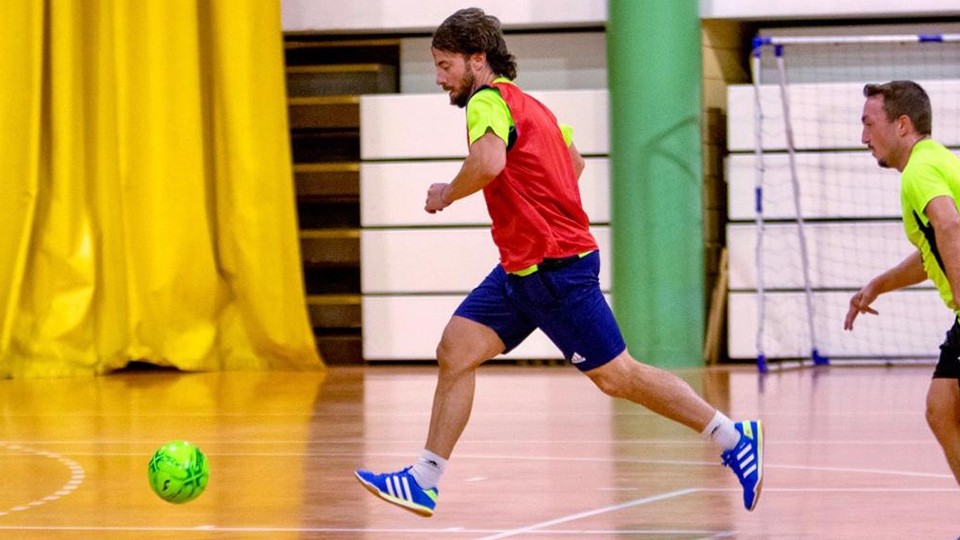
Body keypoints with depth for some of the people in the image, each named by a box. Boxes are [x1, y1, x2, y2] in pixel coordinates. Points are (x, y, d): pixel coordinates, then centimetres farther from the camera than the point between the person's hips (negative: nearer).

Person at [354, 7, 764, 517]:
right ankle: (423, 481, 2)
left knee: (617, 375, -3)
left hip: (556, 269, -10)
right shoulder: (525, 103, 16)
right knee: (455, 351, 2)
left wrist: (447, 193, -17)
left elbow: (488, 162, -34)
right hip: (520, 269, 10)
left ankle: (734, 436, 8)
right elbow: (574, 160, 31)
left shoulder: (488, 101, -14)